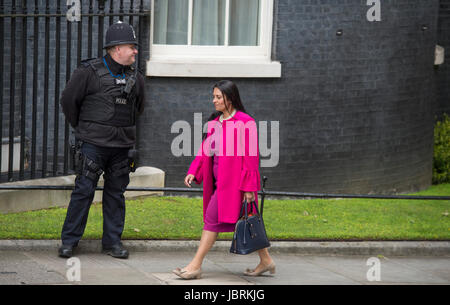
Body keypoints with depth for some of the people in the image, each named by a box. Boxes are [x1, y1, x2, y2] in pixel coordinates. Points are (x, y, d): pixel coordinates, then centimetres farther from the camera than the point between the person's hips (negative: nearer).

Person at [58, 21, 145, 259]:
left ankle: (112, 242, 15)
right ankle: (68, 241, 2)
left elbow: (138, 106, 26)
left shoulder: (135, 78, 9)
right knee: (84, 191, -5)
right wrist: (82, 128, 8)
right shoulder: (89, 72, -7)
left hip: (122, 147, 5)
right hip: (93, 144, -5)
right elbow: (68, 99, 1)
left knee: (116, 193, 8)